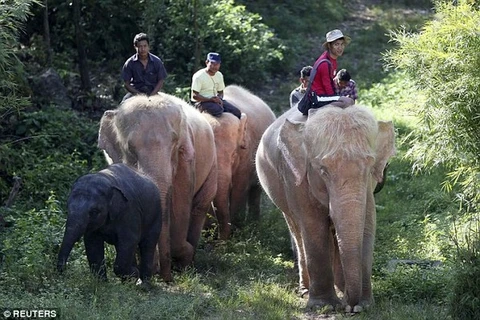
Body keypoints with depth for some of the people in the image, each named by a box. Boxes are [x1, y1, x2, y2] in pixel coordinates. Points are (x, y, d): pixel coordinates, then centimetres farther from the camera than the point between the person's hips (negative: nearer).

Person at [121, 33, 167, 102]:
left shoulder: (157, 61, 1)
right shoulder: (130, 63, -1)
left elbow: (160, 82, 5)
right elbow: (127, 84, 1)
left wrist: (151, 95, -11)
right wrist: (139, 94, -14)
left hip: (153, 92, 0)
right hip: (135, 92, 0)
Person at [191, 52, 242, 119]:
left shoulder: (219, 75, 11)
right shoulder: (199, 76, -12)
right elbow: (194, 96, -16)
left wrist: (219, 99, -6)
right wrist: (210, 99, -25)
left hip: (215, 100, 7)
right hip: (201, 101, -7)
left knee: (237, 112, -8)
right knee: (218, 110, -36)